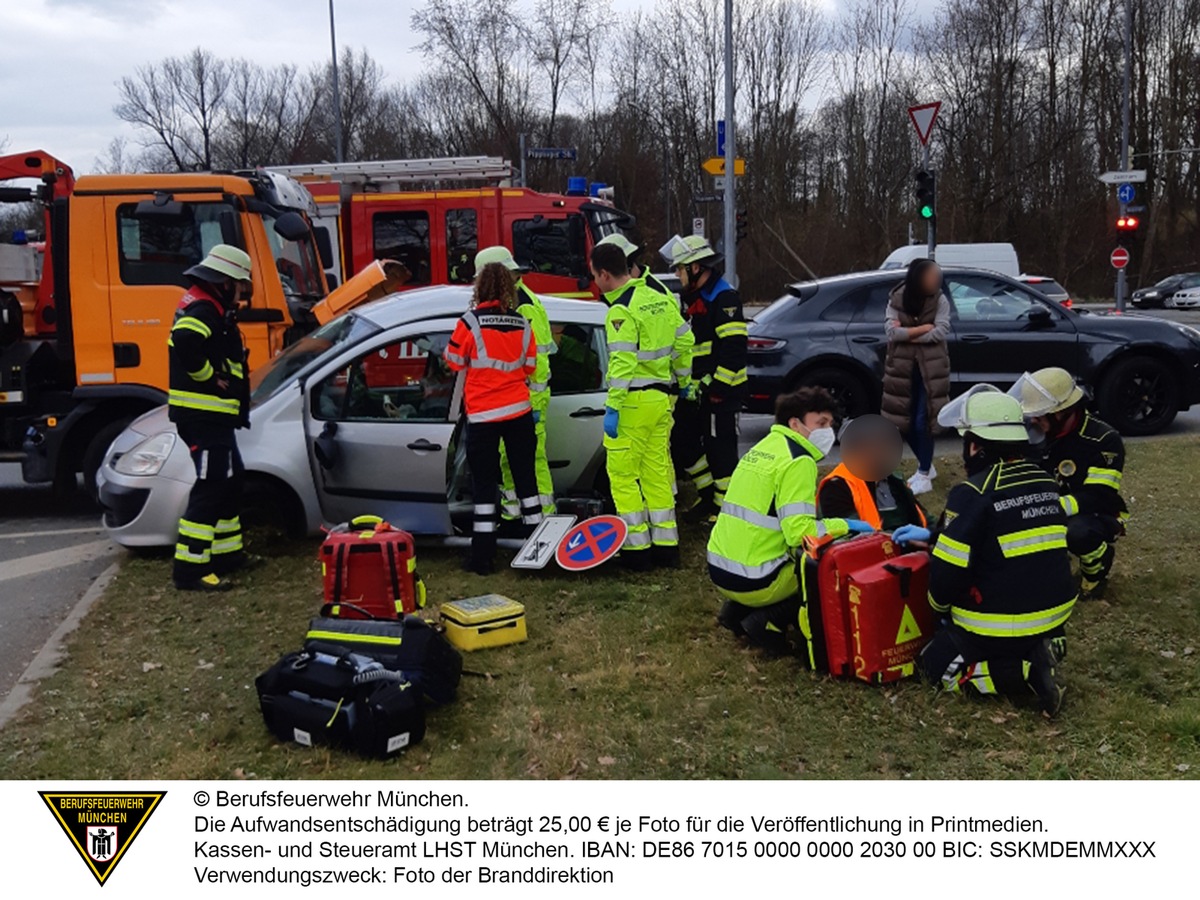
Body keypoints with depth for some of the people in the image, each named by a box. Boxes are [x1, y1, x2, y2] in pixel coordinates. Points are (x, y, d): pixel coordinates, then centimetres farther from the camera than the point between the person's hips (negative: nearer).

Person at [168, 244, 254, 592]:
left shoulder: (209, 309, 19)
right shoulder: (203, 309, -15)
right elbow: (184, 341, -35)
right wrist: (210, 376, -22)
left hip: (212, 415, 11)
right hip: (204, 415, -11)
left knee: (231, 480, 20)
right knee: (211, 487, -11)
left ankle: (227, 553, 29)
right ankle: (190, 569, -10)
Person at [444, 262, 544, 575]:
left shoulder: (470, 322, -11)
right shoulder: (522, 324, 0)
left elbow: (454, 362, 0)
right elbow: (530, 367, 9)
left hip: (483, 415, -3)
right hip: (519, 411, 3)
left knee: (484, 484, 3)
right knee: (525, 477, 14)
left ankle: (482, 555, 5)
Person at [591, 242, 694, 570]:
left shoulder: (621, 311, -16)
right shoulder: (661, 298, 9)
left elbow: (622, 362, -23)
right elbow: (684, 341, 13)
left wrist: (612, 407, -21)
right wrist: (683, 380, 24)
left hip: (635, 400, -8)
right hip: (662, 397, 8)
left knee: (623, 473, 2)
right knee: (657, 471, 14)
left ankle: (637, 547, 5)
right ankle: (666, 545, 19)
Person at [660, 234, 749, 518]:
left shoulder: (724, 298, -14)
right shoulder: (693, 298, 17)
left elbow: (734, 347, -21)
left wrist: (718, 386, -22)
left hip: (720, 391, -10)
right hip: (697, 390, 10)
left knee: (720, 450, -5)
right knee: (685, 442, 15)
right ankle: (709, 496, 27)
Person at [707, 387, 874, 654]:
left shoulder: (763, 447, 15)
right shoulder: (798, 462, -12)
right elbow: (800, 532, -21)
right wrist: (845, 526, -7)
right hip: (753, 581, -8)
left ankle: (737, 609, 16)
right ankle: (769, 621, -3)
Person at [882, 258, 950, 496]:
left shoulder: (939, 300, -6)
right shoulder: (896, 299, -2)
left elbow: (940, 332, -15)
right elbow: (892, 331, -11)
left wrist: (906, 333, -13)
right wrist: (924, 328, -15)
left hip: (930, 368, -3)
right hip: (902, 367, 3)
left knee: (922, 422, -6)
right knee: (905, 422, 7)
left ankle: (924, 476, 6)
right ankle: (926, 466, 28)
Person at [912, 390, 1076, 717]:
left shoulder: (973, 493, -21)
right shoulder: (1044, 482, 3)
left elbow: (948, 572, -19)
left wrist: (940, 606, 4)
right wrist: (933, 535, 23)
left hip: (1000, 626, -8)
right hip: (1055, 614, 8)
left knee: (936, 663, 15)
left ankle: (1026, 670, -5)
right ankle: (1040, 649, 7)